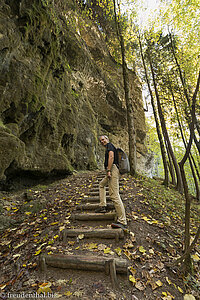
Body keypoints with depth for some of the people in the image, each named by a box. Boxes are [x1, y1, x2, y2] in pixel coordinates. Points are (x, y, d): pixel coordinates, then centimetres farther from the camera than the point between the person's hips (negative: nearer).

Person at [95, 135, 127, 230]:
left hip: (113, 170, -11)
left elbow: (111, 157, -18)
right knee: (101, 184, 29)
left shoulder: (110, 145, -1)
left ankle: (122, 221, -13)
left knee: (114, 195, -15)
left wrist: (108, 170, -23)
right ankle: (103, 206, 23)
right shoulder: (109, 148, 28)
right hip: (112, 171, 11)